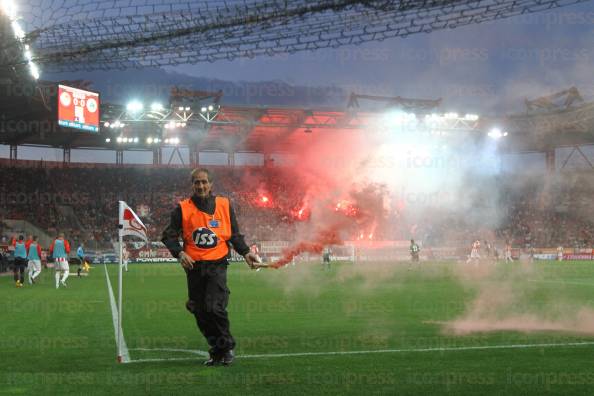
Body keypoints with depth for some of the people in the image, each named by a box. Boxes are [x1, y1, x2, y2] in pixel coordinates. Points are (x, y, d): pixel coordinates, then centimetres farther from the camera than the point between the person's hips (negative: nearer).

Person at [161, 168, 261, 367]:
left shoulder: (225, 205, 8)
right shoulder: (183, 208, 4)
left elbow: (234, 235, 15)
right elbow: (169, 235, 4)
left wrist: (246, 253, 2)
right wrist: (180, 253, -12)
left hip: (217, 266, -1)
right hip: (194, 267, 2)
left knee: (214, 307, -16)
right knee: (201, 313, 4)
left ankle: (226, 348, 0)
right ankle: (217, 350, 19)